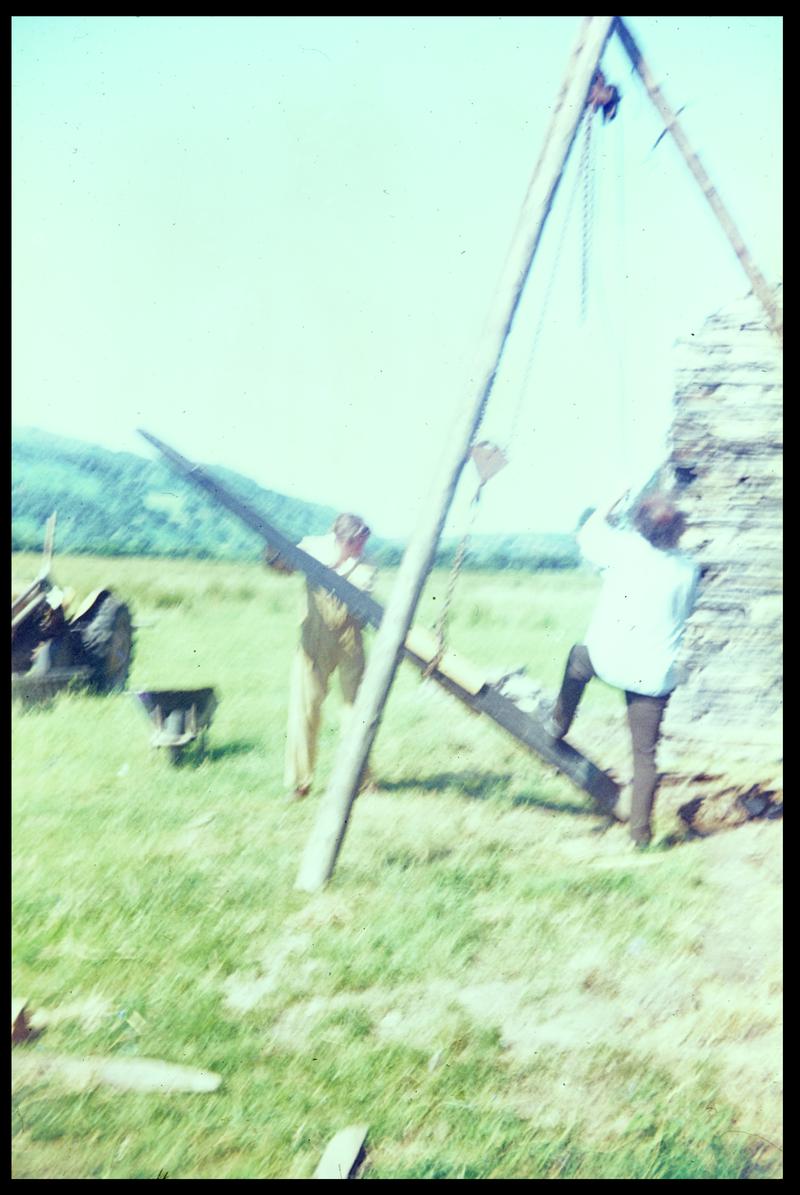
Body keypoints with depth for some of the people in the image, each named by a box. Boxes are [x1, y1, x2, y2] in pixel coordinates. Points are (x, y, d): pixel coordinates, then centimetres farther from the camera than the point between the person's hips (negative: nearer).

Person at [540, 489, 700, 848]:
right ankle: (640, 828, 10)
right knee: (645, 754, 9)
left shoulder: (628, 549, -10)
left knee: (579, 656, 34)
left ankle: (558, 721, 45)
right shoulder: (688, 569, 0)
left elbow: (588, 534, 10)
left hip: (609, 662, -2)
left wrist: (614, 504, 21)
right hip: (655, 675, 2)